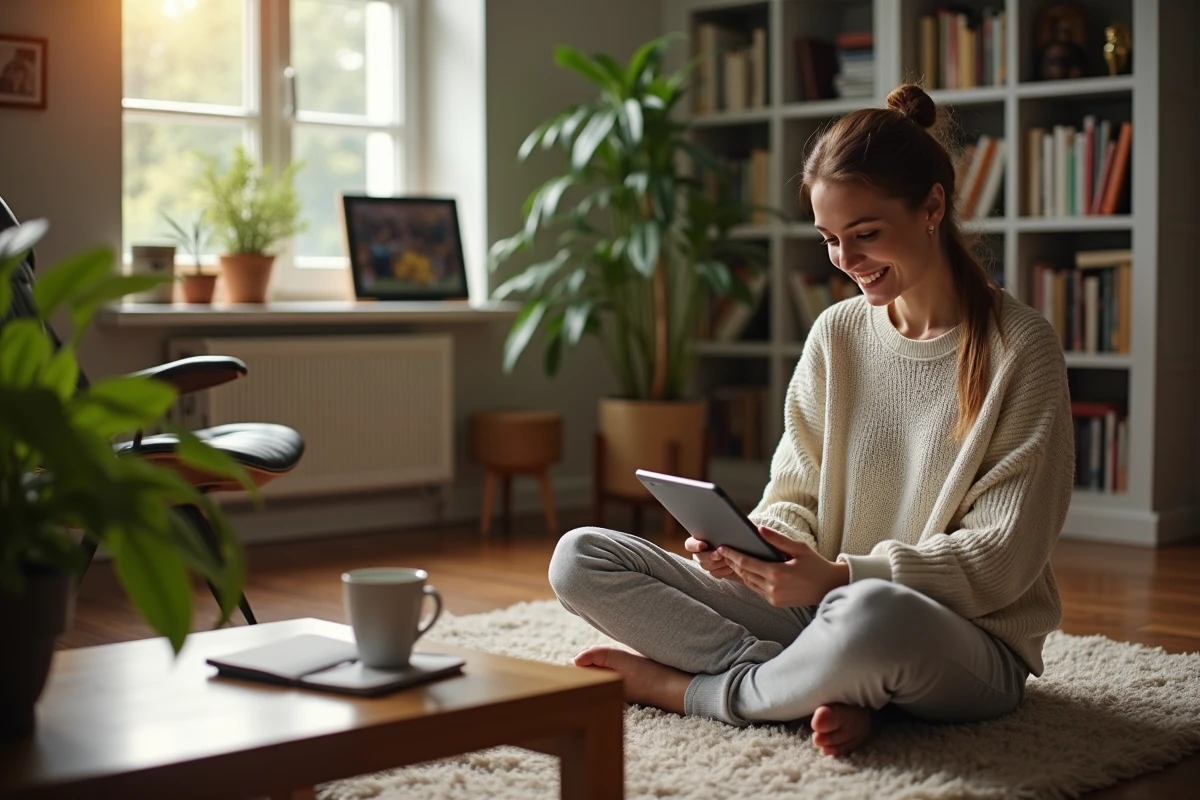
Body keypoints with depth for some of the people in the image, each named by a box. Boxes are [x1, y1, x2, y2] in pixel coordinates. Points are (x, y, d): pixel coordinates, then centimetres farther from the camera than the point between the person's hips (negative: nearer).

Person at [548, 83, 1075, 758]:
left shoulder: (1020, 348, -8)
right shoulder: (836, 335, 7)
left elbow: (1005, 557, -12)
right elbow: (795, 498, 9)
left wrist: (843, 575, -24)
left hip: (972, 641, -5)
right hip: (826, 608, 6)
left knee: (870, 613, -44)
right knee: (580, 557, -7)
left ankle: (692, 689, -13)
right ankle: (827, 691, -17)